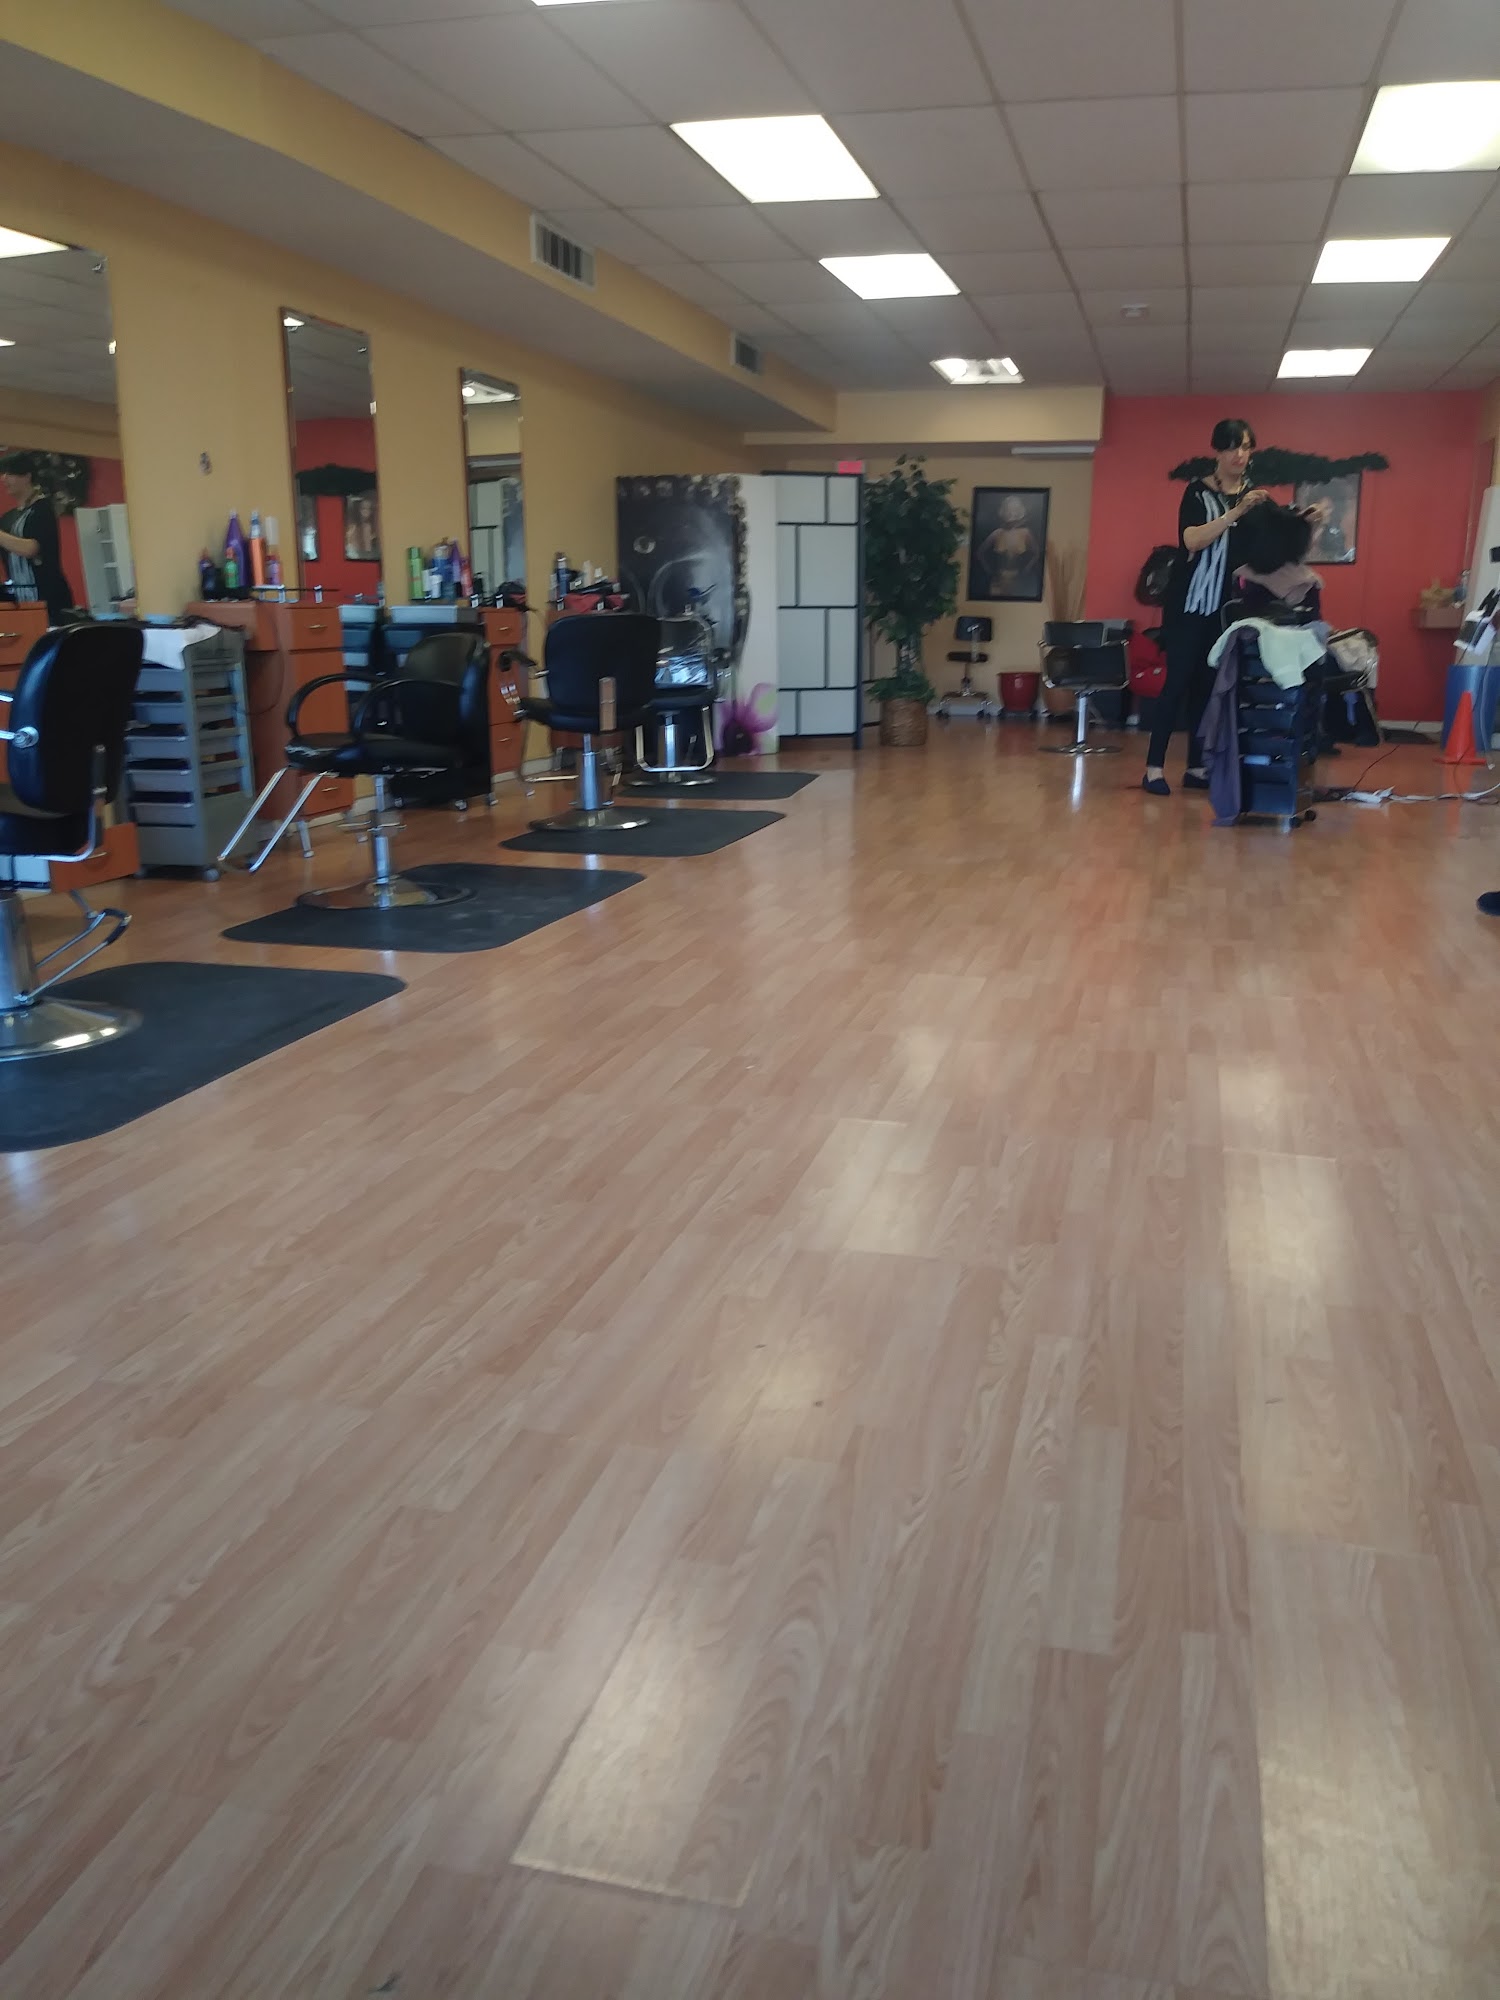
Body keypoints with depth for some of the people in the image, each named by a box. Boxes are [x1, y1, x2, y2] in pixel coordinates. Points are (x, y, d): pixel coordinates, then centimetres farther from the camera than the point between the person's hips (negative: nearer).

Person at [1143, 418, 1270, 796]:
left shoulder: (1256, 494, 10)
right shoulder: (1198, 491, -2)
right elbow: (1193, 540, -19)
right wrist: (1235, 513, -27)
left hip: (1230, 605, 4)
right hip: (1190, 601, -4)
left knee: (1212, 684, 5)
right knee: (1179, 681, -8)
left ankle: (1197, 767, 9)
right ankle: (1154, 767, -6)